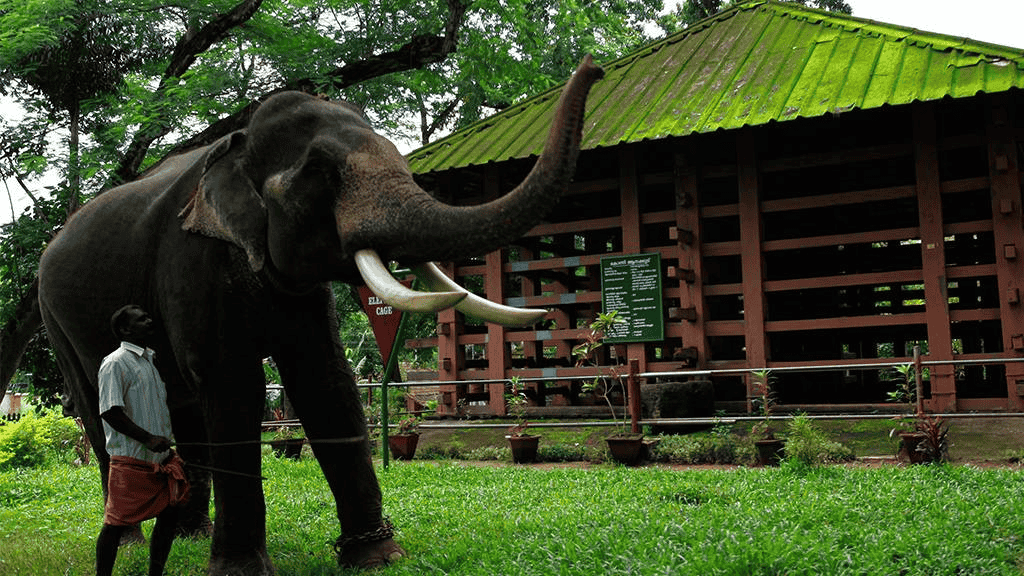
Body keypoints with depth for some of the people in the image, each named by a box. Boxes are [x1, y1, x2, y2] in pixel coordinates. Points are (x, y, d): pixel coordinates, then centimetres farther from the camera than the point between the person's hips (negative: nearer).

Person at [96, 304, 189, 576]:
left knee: (169, 514, 8)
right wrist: (148, 439, -22)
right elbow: (110, 411, -17)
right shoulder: (115, 363, -9)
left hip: (160, 457, 8)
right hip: (131, 461, -8)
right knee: (116, 523, -2)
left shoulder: (149, 361, 18)